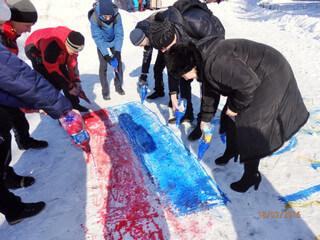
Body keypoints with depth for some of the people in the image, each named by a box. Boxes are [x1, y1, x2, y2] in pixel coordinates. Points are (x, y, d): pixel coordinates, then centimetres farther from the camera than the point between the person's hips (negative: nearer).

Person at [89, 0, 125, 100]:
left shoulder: (117, 16, -25)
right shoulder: (94, 18, -28)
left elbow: (119, 34, -19)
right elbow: (97, 38, -24)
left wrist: (117, 51, -26)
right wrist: (106, 54, -29)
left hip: (114, 43, 2)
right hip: (102, 44, -2)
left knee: (118, 63, 1)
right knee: (103, 66, -7)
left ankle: (118, 86, 19)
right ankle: (105, 91, 6)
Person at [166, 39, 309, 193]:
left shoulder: (215, 63, -33)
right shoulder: (202, 63, 0)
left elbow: (249, 82, -33)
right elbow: (209, 91, 12)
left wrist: (235, 106, -18)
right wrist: (205, 118, 17)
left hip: (271, 78, -10)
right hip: (251, 75, 10)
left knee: (248, 126, -10)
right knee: (230, 117, 14)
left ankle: (251, 175, 9)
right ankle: (231, 150, 39)